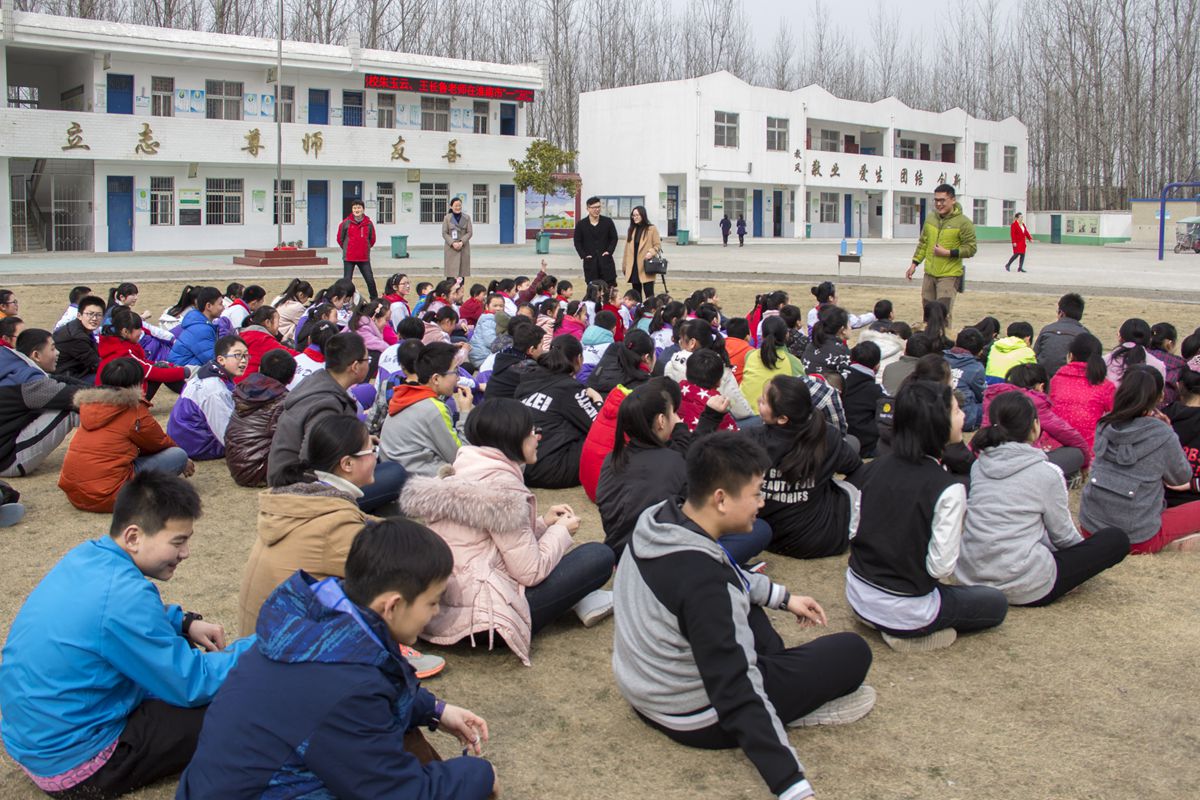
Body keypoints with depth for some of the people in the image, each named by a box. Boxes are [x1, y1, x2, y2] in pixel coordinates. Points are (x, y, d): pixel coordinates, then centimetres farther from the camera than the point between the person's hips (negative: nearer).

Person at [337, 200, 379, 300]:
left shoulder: (369, 223, 0)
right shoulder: (346, 223, -5)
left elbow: (372, 239, 12)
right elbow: (340, 239, 5)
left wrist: (365, 248, 11)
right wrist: (347, 249, 12)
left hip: (364, 258, 1)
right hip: (349, 258, -1)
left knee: (370, 280, 2)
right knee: (347, 280, 3)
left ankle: (375, 300, 13)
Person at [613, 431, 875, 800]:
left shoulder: (656, 519, -7)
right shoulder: (704, 582, -34)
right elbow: (736, 696, -34)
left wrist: (782, 596, 17)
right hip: (697, 719, -8)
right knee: (853, 651, -5)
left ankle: (783, 675, 19)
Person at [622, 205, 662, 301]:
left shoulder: (652, 229, -2)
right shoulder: (631, 230, 14)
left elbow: (658, 245, -3)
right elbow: (627, 249, 15)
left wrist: (651, 252, -23)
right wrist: (624, 265, 14)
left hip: (646, 267, -6)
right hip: (633, 267, 6)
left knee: (649, 293, -9)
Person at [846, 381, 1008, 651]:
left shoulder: (874, 467, -3)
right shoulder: (948, 489, -21)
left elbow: (853, 530, 6)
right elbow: (941, 566, -18)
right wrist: (958, 535, 0)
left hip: (857, 595, 7)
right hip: (904, 612, -7)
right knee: (997, 602, 17)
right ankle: (910, 634, 3)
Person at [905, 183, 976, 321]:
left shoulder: (963, 222, -10)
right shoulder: (930, 219, 9)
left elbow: (970, 249, -11)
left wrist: (948, 253, -19)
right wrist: (914, 263, 13)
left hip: (949, 275, -6)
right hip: (929, 274, 6)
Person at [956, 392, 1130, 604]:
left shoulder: (978, 466, 4)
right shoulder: (1046, 473, -10)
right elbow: (1063, 535, 0)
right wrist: (1084, 551, 22)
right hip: (1023, 590, -6)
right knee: (1117, 539, 6)